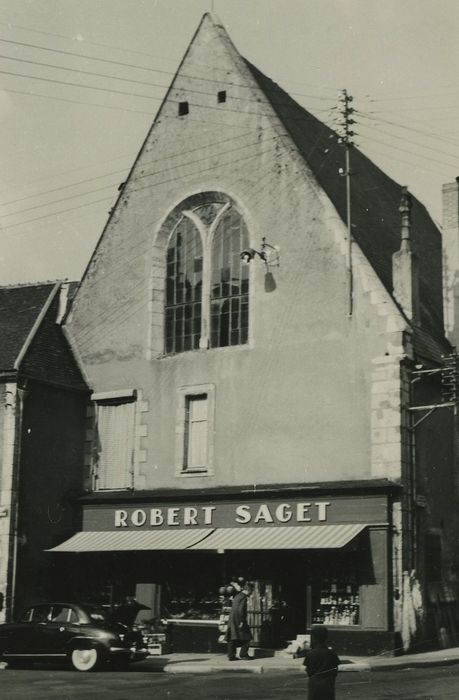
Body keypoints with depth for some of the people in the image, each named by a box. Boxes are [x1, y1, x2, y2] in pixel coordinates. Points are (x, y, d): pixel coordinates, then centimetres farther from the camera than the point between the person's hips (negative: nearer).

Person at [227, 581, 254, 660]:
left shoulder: (237, 595, 15)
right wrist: (242, 621, -19)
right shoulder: (243, 598, -13)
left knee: (232, 639, 9)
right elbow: (241, 610, -21)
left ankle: (231, 655, 10)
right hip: (238, 620, -9)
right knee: (246, 637, 3)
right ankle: (243, 654, 6)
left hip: (232, 620, 9)